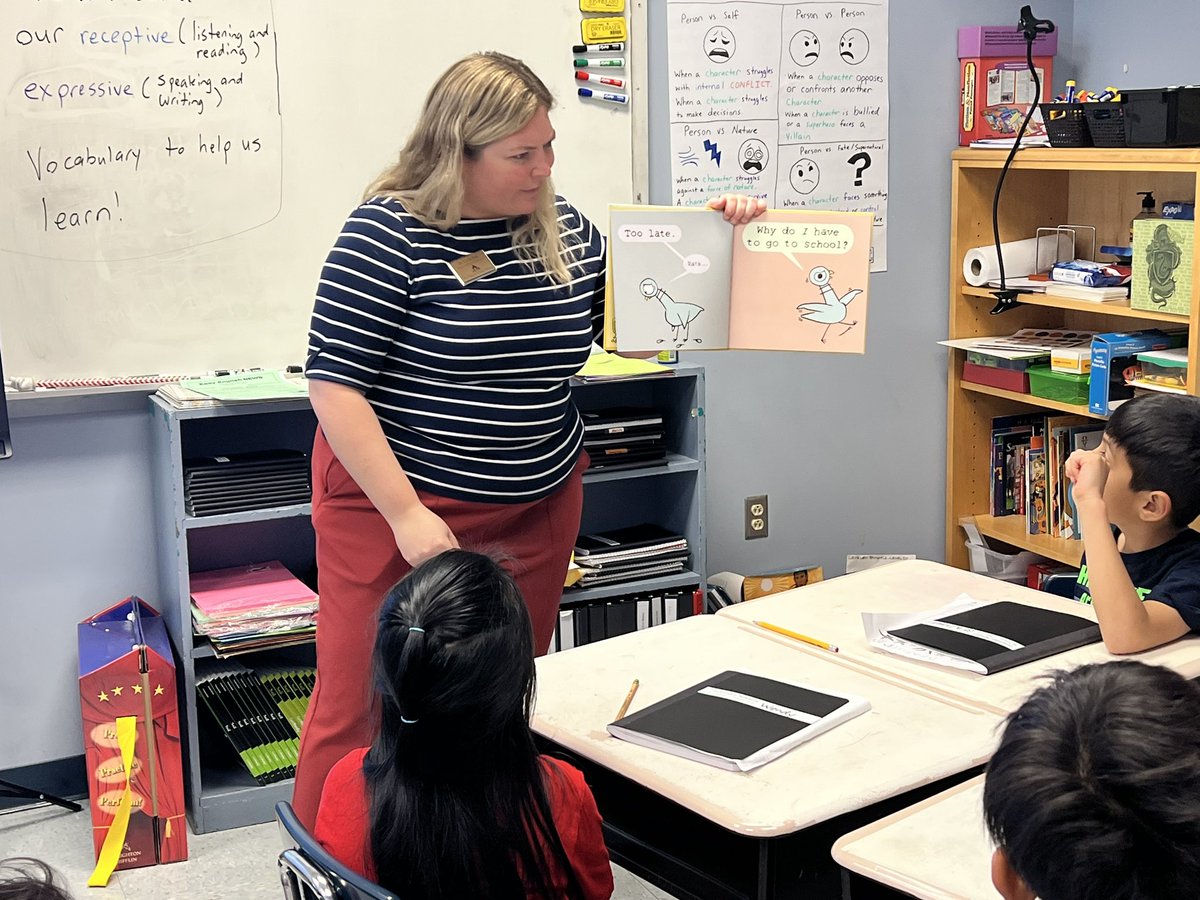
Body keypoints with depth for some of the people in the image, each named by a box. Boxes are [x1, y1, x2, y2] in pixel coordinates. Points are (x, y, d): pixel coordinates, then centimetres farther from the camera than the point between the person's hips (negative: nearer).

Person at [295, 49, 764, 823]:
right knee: (364, 703, 1)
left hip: (537, 510, 5)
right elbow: (334, 382, -15)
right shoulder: (391, 231, -13)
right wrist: (407, 513, -19)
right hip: (396, 501, -5)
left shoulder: (562, 228, 4)